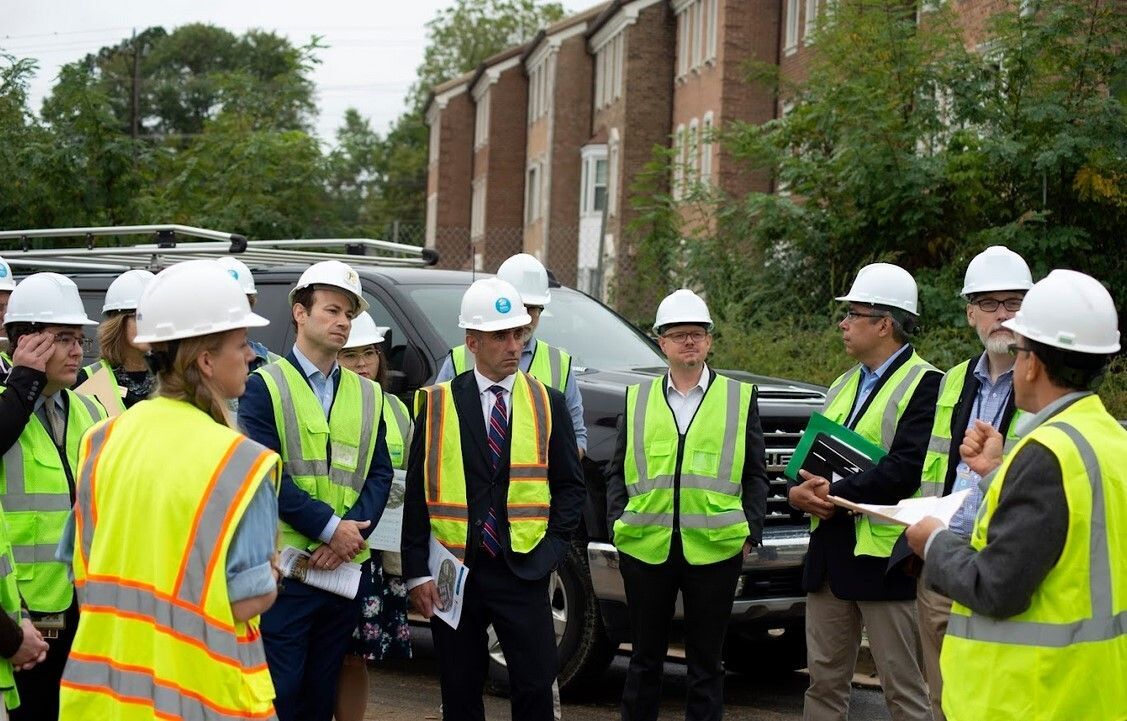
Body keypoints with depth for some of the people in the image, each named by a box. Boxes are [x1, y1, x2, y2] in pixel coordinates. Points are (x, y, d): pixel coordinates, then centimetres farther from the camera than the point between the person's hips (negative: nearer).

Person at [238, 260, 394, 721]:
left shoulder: (367, 396, 13)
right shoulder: (266, 386, -2)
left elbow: (379, 475, 7)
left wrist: (350, 533, -10)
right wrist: (330, 527, -15)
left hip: (346, 568, 5)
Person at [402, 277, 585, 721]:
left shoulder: (548, 403, 5)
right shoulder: (437, 403, 1)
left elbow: (571, 485, 9)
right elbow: (417, 493, 2)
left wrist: (551, 548, -4)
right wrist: (417, 572, -4)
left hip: (523, 571, 0)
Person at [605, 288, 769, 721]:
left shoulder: (740, 398, 8)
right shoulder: (638, 398, 11)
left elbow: (755, 475, 7)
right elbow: (617, 471, 12)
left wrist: (750, 533, -1)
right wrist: (618, 525, 2)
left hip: (714, 549, -1)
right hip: (645, 547, 1)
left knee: (706, 661, 5)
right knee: (645, 657, 10)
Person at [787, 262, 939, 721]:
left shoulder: (925, 385, -10)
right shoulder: (844, 385, 18)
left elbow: (905, 469, -20)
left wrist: (836, 496, -16)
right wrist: (800, 490, -6)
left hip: (883, 558, -8)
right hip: (830, 553, 8)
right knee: (824, 683, 12)